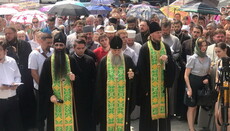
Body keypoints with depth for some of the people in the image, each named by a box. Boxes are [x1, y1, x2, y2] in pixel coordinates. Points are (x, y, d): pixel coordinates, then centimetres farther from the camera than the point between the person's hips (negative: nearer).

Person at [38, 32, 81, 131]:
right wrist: (50, 95, -12)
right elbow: (43, 81, -1)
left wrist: (74, 78, -14)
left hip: (68, 97, 1)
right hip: (54, 97, -1)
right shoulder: (48, 62, 1)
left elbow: (79, 76, 9)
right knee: (55, 121, 1)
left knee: (69, 120, 3)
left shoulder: (71, 61, 3)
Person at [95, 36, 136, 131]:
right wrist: (100, 98, 0)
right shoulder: (104, 61, 0)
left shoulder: (128, 60, 2)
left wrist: (132, 76, -13)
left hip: (123, 97, 1)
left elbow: (134, 73, 11)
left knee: (122, 119, 4)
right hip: (108, 97, -1)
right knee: (108, 120, 2)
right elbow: (99, 81, 2)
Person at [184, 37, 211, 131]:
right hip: (193, 83, -5)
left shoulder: (208, 59, 4)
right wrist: (189, 88, -16)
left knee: (195, 106, 14)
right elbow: (186, 75, -11)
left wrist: (207, 79, -2)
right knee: (191, 107, 0)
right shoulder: (192, 58, -11)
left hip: (202, 84, 5)